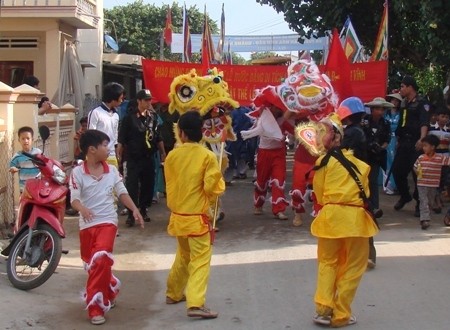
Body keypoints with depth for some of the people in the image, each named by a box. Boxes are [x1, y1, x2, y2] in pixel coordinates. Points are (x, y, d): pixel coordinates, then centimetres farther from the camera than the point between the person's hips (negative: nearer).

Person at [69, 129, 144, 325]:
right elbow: (74, 199, -13)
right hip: (87, 224, 0)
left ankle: (96, 307, -11)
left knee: (100, 260, -18)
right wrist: (82, 208, -34)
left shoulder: (112, 171, 4)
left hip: (107, 221, 0)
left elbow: (122, 193, 10)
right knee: (91, 264, 11)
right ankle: (110, 290, 39)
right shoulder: (78, 173, -6)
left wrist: (135, 210, -2)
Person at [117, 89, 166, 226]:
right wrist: (118, 155, -13)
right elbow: (121, 138, -8)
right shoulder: (130, 117, -8)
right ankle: (131, 214, -2)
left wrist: (162, 152, 14)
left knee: (148, 184, 10)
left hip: (149, 157, 5)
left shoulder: (153, 116, 6)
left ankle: (143, 209, 24)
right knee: (132, 185, -6)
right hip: (134, 158, -5)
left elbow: (158, 136, 14)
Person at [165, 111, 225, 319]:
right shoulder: (207, 156, -13)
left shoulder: (172, 156, -1)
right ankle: (195, 304, -12)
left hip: (178, 215, 5)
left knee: (183, 256, 24)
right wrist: (213, 195, 7)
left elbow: (170, 184, 10)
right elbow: (213, 188, -16)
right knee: (200, 260, -3)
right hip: (197, 216, -5)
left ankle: (174, 293, 36)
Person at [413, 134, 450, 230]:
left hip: (433, 185, 1)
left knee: (429, 202, 14)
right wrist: (417, 171, -8)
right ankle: (425, 220, -16)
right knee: (424, 202, -9)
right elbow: (415, 167, 10)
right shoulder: (421, 157, -1)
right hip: (422, 184, -1)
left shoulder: (440, 158, -7)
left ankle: (425, 218, 28)